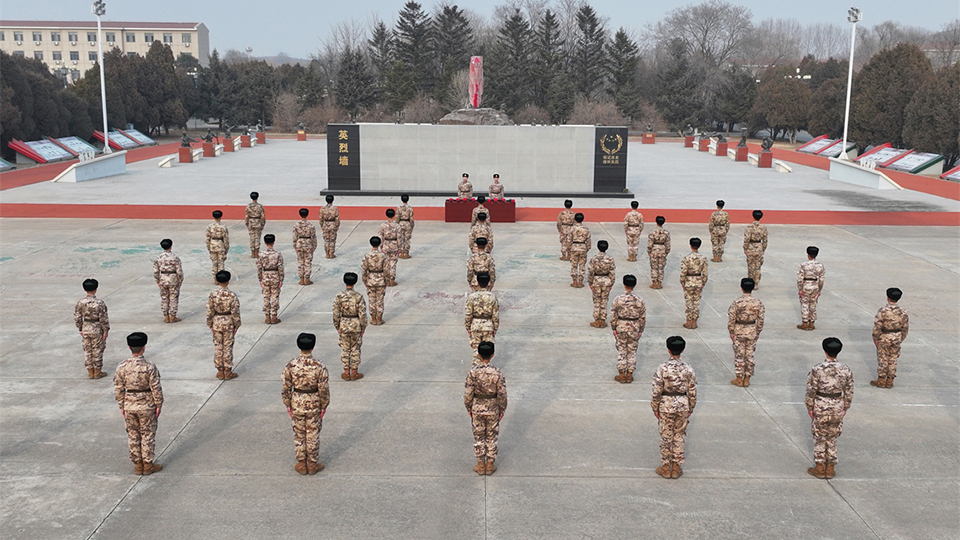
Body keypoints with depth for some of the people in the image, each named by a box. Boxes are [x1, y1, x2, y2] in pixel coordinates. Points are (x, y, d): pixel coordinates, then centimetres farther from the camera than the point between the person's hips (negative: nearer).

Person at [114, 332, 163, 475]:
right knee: (148, 435, 10)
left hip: (129, 406, 3)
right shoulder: (149, 366, -17)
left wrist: (122, 406, 10)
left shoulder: (122, 367, -7)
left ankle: (137, 465, 23)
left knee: (133, 435, 15)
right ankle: (148, 465, 16)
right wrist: (158, 405, -2)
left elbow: (118, 389, 0)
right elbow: (156, 388, -14)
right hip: (147, 406, -3)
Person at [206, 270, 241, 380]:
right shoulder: (232, 295, -13)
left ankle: (220, 371, 17)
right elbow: (235, 312, -10)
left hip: (216, 323, 2)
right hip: (229, 324, -2)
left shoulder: (212, 295, -7)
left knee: (218, 346, 11)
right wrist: (236, 325, 1)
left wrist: (210, 325, 9)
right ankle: (228, 372, 12)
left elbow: (209, 311, -2)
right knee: (228, 347, 6)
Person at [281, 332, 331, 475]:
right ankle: (313, 465, 22)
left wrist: (288, 405, 6)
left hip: (297, 403, 1)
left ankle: (301, 464, 24)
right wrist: (324, 406, 0)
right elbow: (324, 389, -12)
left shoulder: (290, 365, -12)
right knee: (313, 434, 12)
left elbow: (286, 388, -6)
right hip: (314, 404, -1)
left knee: (299, 434, 15)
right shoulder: (319, 366, -17)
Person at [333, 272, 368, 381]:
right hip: (356, 325, -1)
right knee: (355, 350, 11)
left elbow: (336, 314, -4)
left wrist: (337, 327, 8)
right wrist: (363, 327, 1)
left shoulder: (339, 297, -9)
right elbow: (362, 314, -11)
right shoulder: (358, 296, -13)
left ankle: (346, 373, 18)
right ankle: (354, 373, 17)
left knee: (345, 349, 12)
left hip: (343, 325, 1)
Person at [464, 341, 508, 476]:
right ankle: (490, 465, 25)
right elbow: (502, 395, -11)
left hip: (477, 408, 1)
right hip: (493, 409, 0)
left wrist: (469, 408, 5)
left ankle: (480, 465, 24)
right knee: (492, 436, 16)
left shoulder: (473, 372, -16)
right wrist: (502, 410, 4)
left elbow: (468, 393, -10)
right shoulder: (497, 373, -17)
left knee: (478, 436, 16)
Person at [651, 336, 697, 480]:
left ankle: (666, 467, 20)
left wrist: (655, 408, 2)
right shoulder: (688, 369, -7)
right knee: (679, 436, 14)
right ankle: (676, 467, 22)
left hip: (666, 405, -2)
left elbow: (657, 391, -11)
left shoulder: (662, 368, -14)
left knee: (666, 436, 10)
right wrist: (690, 409, 12)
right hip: (683, 405, 2)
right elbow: (692, 392, -1)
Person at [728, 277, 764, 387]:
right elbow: (760, 319, 0)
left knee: (739, 355, 7)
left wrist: (731, 332, -1)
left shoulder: (737, 302, -15)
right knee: (750, 355, 12)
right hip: (752, 331, 3)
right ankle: (747, 379, 18)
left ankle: (739, 379, 13)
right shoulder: (758, 302, -6)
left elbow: (731, 318, -12)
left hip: (739, 331, -3)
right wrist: (758, 332, 10)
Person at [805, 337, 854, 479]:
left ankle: (820, 468, 15)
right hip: (837, 407, 3)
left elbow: (811, 390, -11)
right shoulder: (846, 371, -6)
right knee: (832, 438, 15)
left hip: (820, 406, -3)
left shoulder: (817, 370, -15)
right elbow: (849, 392, 1)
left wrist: (810, 407, 0)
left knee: (819, 437, 10)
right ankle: (830, 468, 21)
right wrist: (845, 408, 14)